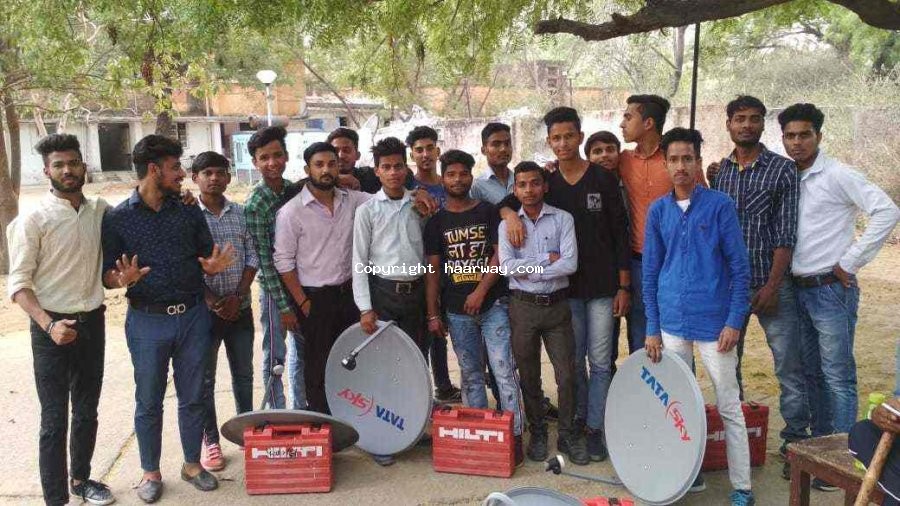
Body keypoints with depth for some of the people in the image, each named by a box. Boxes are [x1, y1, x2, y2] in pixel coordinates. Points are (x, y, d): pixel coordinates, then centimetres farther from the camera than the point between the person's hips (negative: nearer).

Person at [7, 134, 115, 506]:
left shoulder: (101, 211, 2)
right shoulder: (33, 220, -10)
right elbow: (18, 283, -11)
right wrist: (48, 324, -24)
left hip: (92, 322, 4)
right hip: (52, 328, -4)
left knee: (87, 412, 17)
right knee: (55, 420, 1)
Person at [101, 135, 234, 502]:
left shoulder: (189, 212, 5)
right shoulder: (117, 219, -4)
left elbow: (207, 260, 10)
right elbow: (107, 275, -4)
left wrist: (212, 266, -13)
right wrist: (123, 279, -26)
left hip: (193, 317, 3)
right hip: (147, 321, -2)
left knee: (192, 398, 13)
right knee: (149, 402, 10)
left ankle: (192, 464, 30)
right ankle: (151, 472, 27)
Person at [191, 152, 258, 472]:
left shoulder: (241, 214, 4)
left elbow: (252, 258, 3)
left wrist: (238, 296, -8)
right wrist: (211, 300, -15)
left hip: (239, 308, 3)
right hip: (204, 309, -3)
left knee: (243, 374, 15)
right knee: (204, 379, 7)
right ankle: (210, 440, 19)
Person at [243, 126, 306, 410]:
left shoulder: (296, 190, 2)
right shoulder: (255, 205, -16)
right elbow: (264, 259, -17)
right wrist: (283, 306, -17)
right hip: (275, 289, -6)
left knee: (303, 351, 18)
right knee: (275, 356, 5)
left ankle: (301, 410, 34)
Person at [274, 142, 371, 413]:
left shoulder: (352, 200, 2)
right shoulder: (291, 211, -11)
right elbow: (284, 261, -9)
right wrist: (302, 302, -11)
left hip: (349, 293, 4)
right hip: (315, 299, -4)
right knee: (319, 367, 7)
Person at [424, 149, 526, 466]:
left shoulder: (488, 212, 4)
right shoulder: (436, 222, 8)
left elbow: (500, 255, -2)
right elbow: (432, 270, 7)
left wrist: (480, 291, -13)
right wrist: (433, 314, 2)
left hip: (493, 304, -2)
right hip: (457, 310, 2)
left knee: (504, 370, -6)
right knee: (470, 374, 10)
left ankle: (515, 436, -2)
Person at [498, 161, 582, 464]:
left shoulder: (562, 219, -1)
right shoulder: (507, 225, 2)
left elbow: (570, 264, -13)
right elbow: (506, 266, -11)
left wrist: (527, 269, -13)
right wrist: (548, 260, -13)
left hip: (556, 305, -1)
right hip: (522, 306, 1)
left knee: (566, 374, 2)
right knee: (529, 374, 11)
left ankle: (567, 433, 20)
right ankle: (537, 432, 27)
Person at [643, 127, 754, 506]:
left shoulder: (720, 205, -4)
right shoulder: (658, 211, 4)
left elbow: (739, 268, -3)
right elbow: (650, 272, 7)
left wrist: (734, 321, -9)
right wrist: (651, 328, 4)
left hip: (714, 322, -3)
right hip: (672, 323, 3)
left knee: (729, 408, 5)